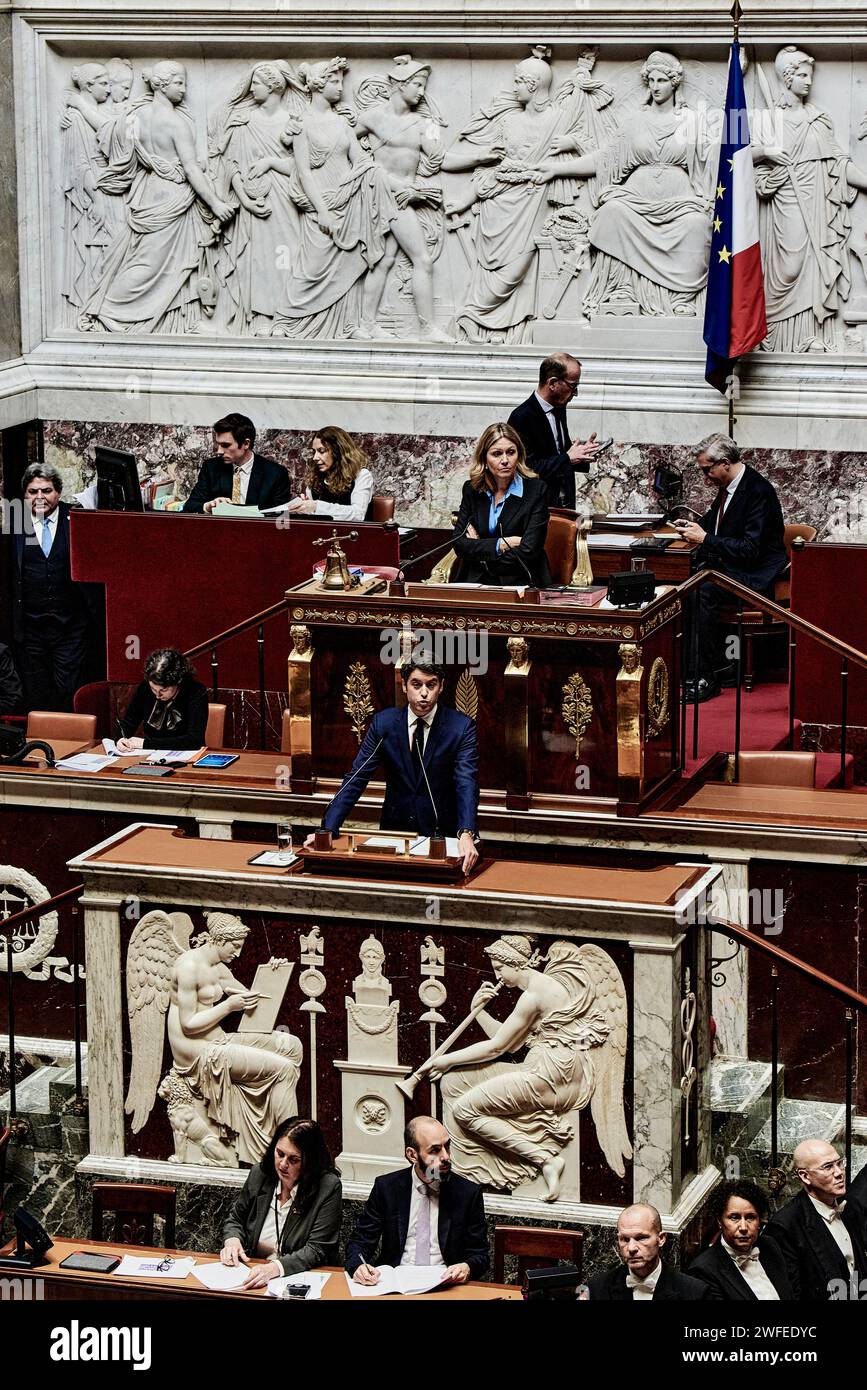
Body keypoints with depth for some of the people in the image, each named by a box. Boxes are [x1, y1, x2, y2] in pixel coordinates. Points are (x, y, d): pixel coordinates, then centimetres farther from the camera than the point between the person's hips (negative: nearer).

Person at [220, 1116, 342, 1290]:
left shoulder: (328, 1188, -11)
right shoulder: (259, 1174, 3)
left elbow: (316, 1250, -16)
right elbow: (235, 1219, 19)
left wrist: (275, 1268, -30)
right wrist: (232, 1241, -4)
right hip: (254, 1274, 4)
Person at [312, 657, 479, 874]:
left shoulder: (461, 727, -6)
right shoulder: (383, 723, 0)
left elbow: (467, 783, -17)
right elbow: (356, 778, -2)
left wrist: (466, 834, -35)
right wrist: (327, 829, -15)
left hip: (442, 834, -2)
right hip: (395, 829, 2)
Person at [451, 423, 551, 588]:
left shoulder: (536, 489, -3)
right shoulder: (471, 489, 10)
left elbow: (527, 552, -10)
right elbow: (458, 543, 2)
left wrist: (478, 548, -2)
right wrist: (501, 544, -10)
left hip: (522, 584, -4)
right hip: (476, 583, 4)